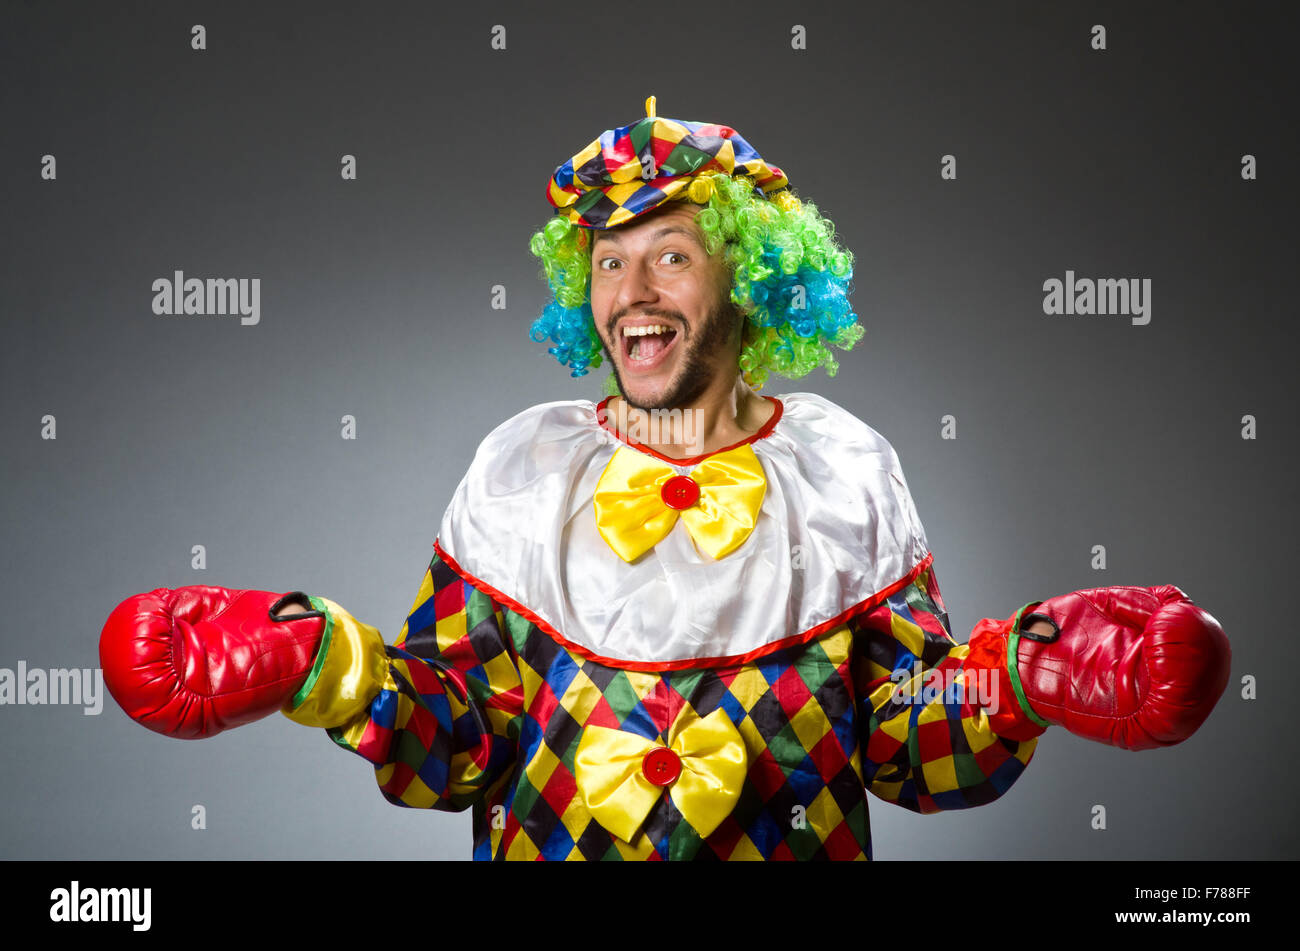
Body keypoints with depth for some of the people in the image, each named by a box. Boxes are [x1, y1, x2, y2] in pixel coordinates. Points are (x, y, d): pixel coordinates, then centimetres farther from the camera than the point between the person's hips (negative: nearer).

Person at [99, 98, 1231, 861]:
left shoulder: (843, 472, -2)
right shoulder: (523, 467, 0)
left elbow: (913, 738, -4)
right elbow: (451, 737, -4)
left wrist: (1021, 676, -21)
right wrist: (324, 664, -20)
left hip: (791, 845, 0)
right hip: (545, 845, 1)